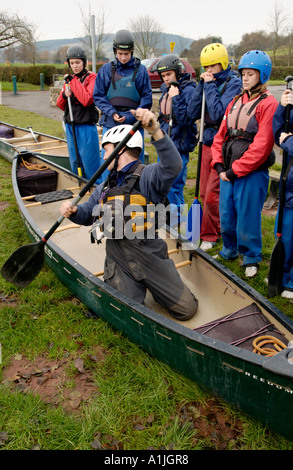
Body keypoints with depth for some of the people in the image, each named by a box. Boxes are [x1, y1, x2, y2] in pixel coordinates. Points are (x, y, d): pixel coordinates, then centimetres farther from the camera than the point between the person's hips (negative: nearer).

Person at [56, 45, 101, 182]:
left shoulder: (91, 77, -4)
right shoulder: (69, 79, 14)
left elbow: (86, 100, -20)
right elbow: (61, 106, 14)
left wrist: (73, 81, -15)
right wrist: (64, 95, -6)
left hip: (86, 126, -6)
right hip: (70, 126, 7)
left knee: (89, 162, -4)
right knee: (75, 162, 13)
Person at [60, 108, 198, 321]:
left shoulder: (147, 175, -5)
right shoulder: (105, 187, 17)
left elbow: (173, 166, -26)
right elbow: (88, 213, 24)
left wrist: (155, 130, -41)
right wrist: (73, 211, 0)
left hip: (149, 256, -4)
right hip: (118, 261, 4)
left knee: (187, 309, -1)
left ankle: (155, 286, 26)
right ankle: (133, 286, 19)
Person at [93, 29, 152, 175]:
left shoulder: (140, 70, 4)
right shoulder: (106, 69, 8)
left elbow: (147, 98, 1)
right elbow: (98, 96, 7)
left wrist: (131, 117, -11)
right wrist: (111, 112, -9)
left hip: (134, 125, -1)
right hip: (110, 123, 1)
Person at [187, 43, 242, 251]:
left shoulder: (233, 82, -9)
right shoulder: (209, 82, 11)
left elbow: (218, 113, -21)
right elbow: (192, 113, 3)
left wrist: (210, 85, -14)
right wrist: (202, 85, -3)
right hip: (208, 143, 7)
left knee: (212, 195, -5)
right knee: (205, 193, 12)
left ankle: (209, 236, 13)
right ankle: (217, 229, 29)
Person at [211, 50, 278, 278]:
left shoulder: (268, 103, -8)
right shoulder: (236, 102, 15)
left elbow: (262, 145, -15)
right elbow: (221, 134, 14)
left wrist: (236, 170, -15)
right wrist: (219, 164, 1)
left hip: (252, 173, -6)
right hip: (228, 171, 7)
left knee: (247, 216, 2)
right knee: (226, 214, 14)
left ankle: (251, 258, 23)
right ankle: (229, 251, 35)